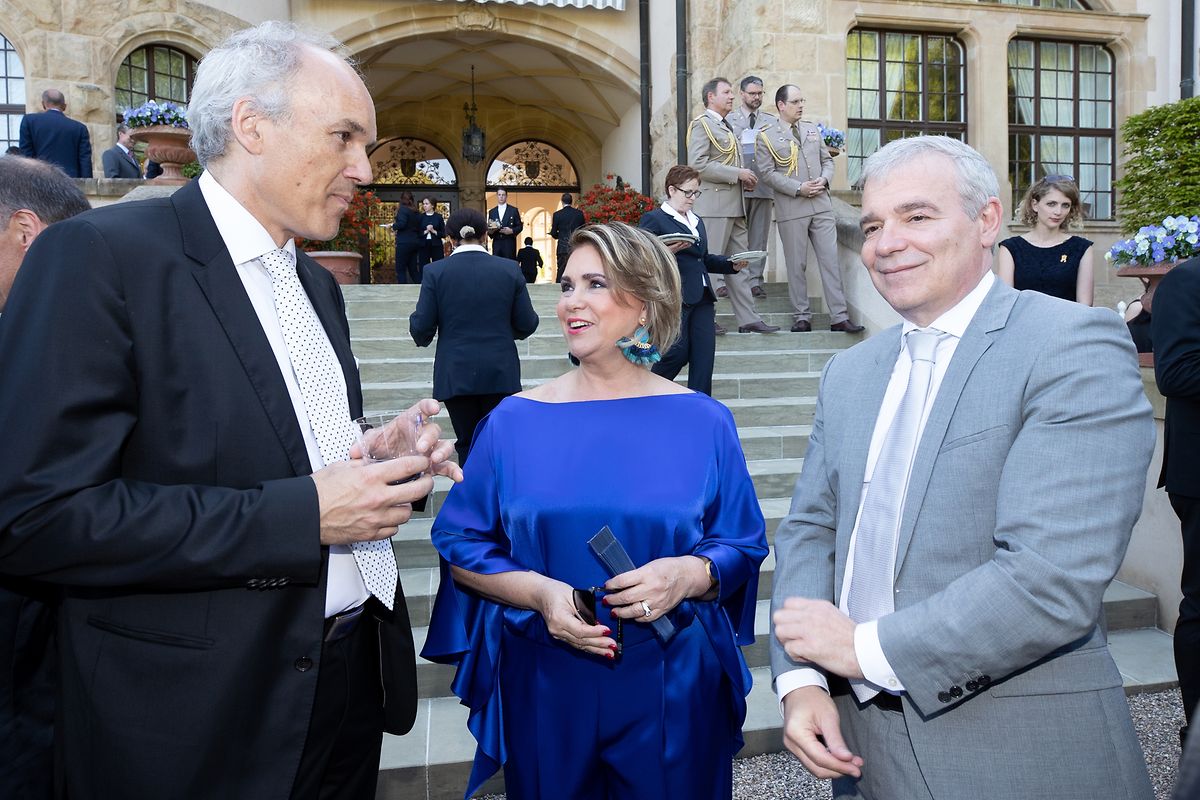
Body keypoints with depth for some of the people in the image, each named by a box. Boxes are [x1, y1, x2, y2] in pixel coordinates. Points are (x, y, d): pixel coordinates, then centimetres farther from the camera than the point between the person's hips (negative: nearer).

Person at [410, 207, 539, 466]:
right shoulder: (510, 269, -2)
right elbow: (527, 324, -1)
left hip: (456, 375, -1)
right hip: (501, 373, 1)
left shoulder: (435, 272, -5)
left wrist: (422, 338, 17)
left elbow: (421, 327, -6)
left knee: (468, 445, 9)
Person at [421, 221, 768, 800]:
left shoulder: (703, 422, -3)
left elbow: (743, 544, 2)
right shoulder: (515, 421, -2)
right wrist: (539, 592, -16)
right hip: (545, 685, 1)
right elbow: (461, 544, 1)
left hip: (673, 689, 0)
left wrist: (690, 574, -19)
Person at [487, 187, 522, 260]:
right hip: (496, 243, 3)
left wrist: (512, 231, -14)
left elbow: (520, 226, 4)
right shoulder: (491, 211, 14)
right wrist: (490, 231, -7)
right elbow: (489, 228, 15)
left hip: (509, 243, -3)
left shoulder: (514, 210, 6)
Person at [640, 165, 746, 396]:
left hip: (702, 298, 8)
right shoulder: (653, 219, 0)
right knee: (678, 351, -8)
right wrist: (666, 252, -24)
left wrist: (731, 264, 12)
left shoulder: (697, 222, 25)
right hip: (674, 297, -8)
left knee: (704, 355, 1)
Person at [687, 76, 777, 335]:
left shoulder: (726, 127, 24)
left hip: (733, 206, 9)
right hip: (714, 204, -9)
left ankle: (748, 319, 10)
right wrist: (737, 173, -15)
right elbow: (697, 164, -17)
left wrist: (744, 177, 12)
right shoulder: (702, 124, -5)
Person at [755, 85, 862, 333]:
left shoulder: (812, 130, 16)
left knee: (830, 260, 0)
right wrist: (798, 188, -14)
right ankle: (802, 317, 12)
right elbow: (767, 173, -8)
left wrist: (823, 179, -2)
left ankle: (839, 317, 2)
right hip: (791, 209, -4)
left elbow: (827, 160, 20)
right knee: (796, 265, 2)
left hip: (821, 205, 4)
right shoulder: (767, 136, 0)